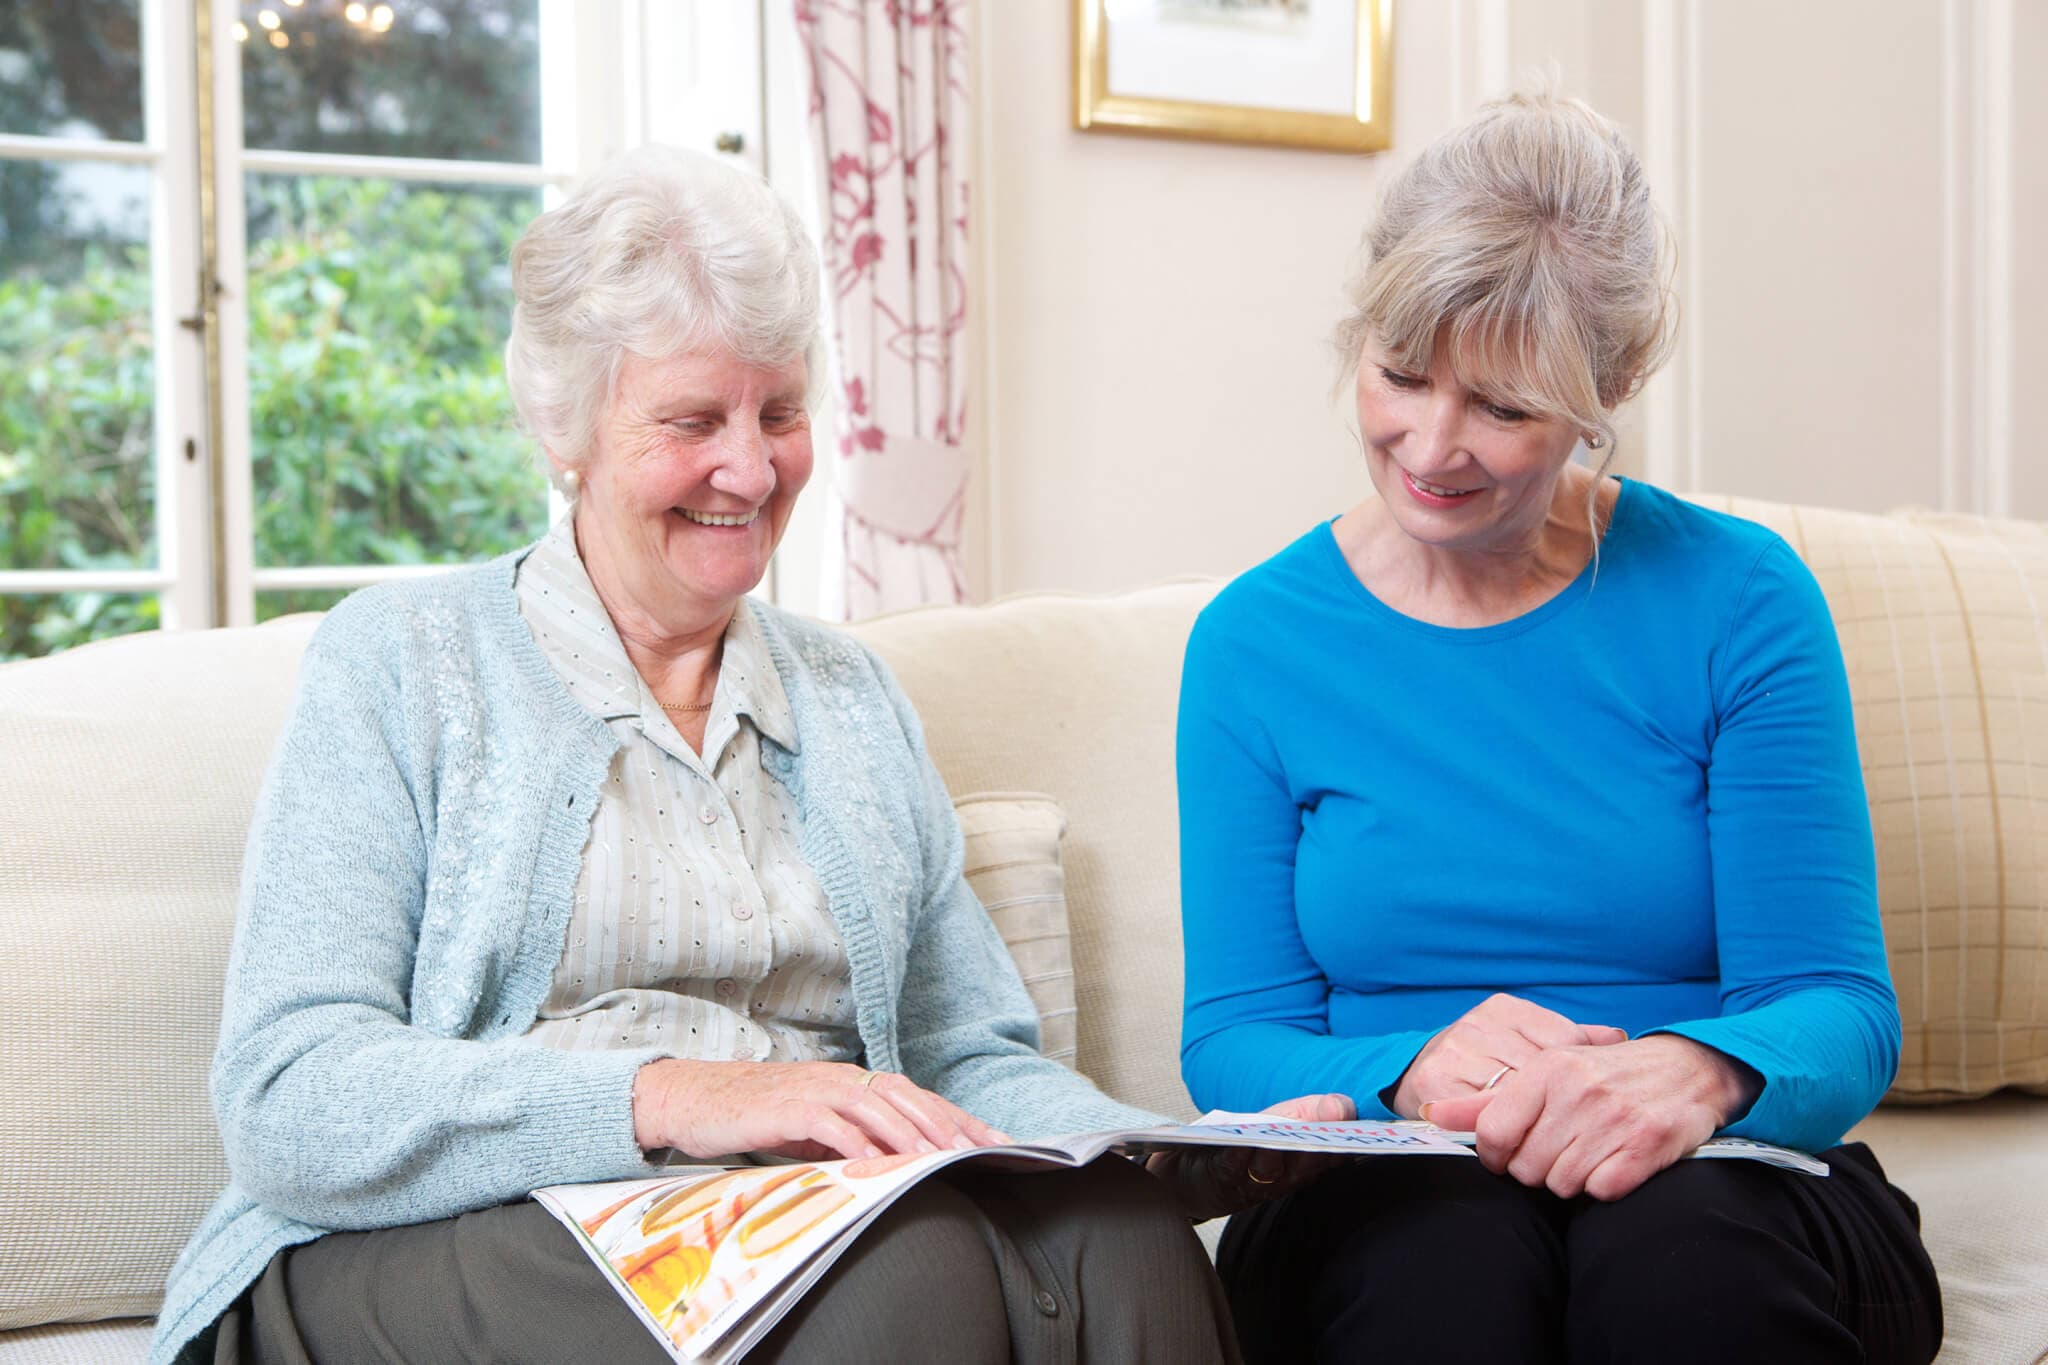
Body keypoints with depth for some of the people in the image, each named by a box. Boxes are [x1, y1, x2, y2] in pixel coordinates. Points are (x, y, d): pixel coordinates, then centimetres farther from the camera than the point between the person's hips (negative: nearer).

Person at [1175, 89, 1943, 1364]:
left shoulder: (1739, 602, 0)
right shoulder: (1254, 641, 5)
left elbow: (1838, 1009, -5)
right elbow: (1232, 1037, 1)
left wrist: (1700, 1070, -30)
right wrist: (1411, 1069, -23)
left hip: (1723, 1188, 1)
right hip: (1380, 1198, 0)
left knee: (1688, 1246, -35)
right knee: (1445, 1248, -36)